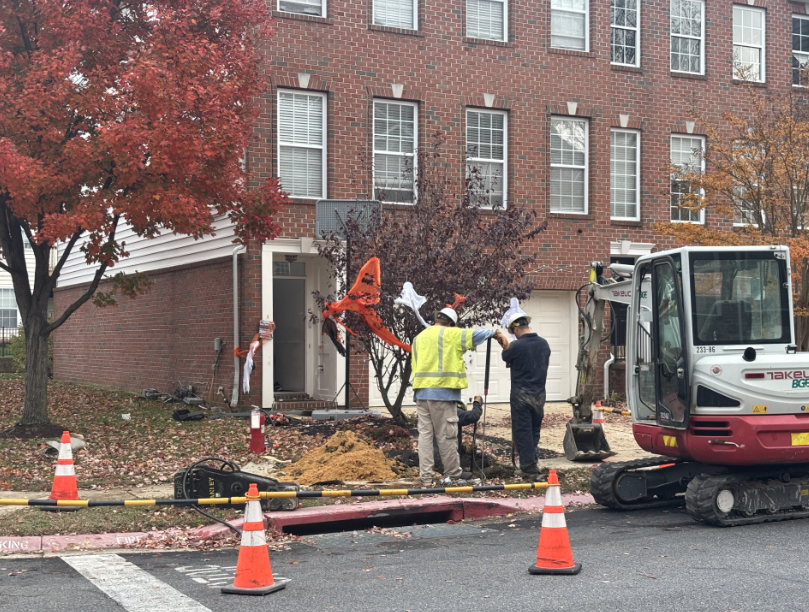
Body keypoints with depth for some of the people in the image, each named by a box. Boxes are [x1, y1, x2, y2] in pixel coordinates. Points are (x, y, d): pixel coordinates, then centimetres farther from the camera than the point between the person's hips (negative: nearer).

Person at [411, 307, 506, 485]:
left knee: (425, 434, 5)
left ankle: (425, 476, 3)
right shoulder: (450, 334, -3)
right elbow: (474, 335, -5)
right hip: (442, 391, -6)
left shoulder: (419, 338, 17)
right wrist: (494, 332, 12)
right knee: (446, 435, 2)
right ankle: (453, 473, 12)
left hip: (421, 391, 6)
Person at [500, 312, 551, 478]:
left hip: (521, 394, -5)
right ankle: (531, 463, 19)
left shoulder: (516, 346, -16)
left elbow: (505, 358, 2)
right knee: (535, 430, 15)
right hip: (539, 394, 5)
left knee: (522, 431, 2)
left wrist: (505, 344, 21)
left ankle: (528, 467, 2)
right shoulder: (544, 343, 2)